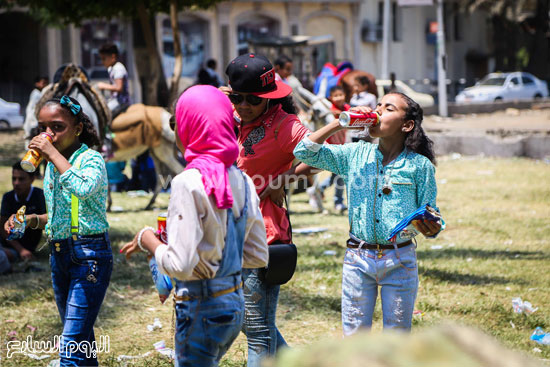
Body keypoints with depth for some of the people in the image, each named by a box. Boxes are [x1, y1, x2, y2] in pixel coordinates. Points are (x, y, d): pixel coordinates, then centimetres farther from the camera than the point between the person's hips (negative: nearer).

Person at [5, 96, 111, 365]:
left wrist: (53, 154, -25)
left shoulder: (91, 159, -11)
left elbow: (84, 188, -35)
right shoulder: (51, 165, 12)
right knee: (80, 338, 16)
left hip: (89, 255, -8)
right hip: (59, 254, 8)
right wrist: (31, 220, 5)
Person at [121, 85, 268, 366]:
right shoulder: (242, 181, 3)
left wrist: (148, 240, -5)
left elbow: (180, 265, -22)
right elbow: (258, 256, 9)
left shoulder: (189, 183, -18)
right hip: (235, 303, 8)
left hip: (201, 308, -8)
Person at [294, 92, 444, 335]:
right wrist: (341, 123, -7)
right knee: (354, 336, 5)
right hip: (358, 258, 2)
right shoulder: (355, 154, 5)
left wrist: (431, 228, -20)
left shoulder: (420, 165, -1)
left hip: (400, 260, -2)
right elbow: (304, 152, -1)